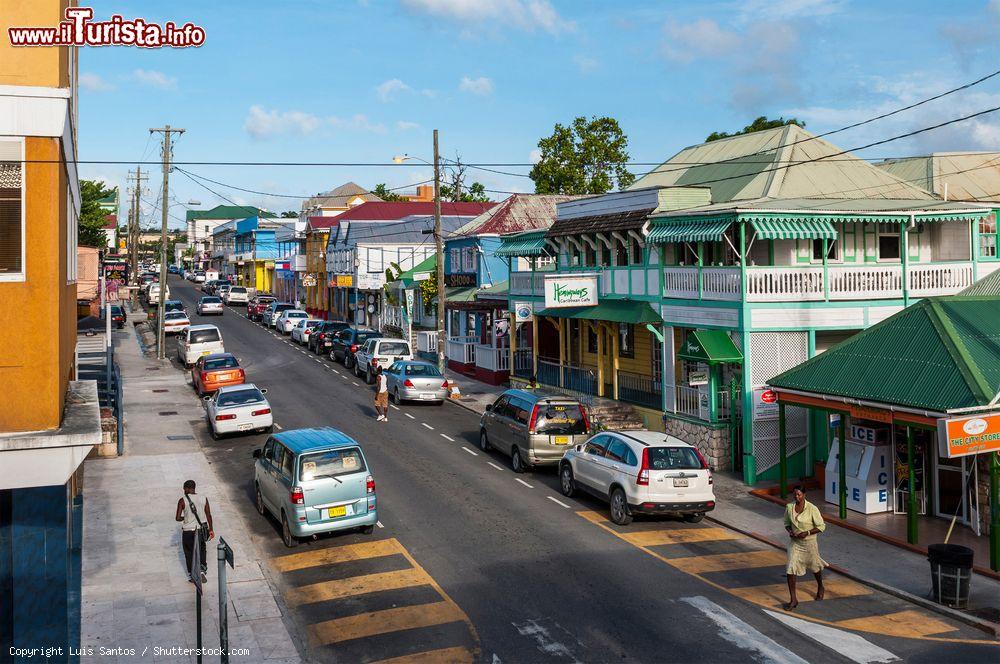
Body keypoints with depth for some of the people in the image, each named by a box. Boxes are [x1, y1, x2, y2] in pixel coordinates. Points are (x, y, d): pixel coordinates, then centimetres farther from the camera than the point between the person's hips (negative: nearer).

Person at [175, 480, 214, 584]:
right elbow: (209, 515, 0)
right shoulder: (204, 499, -4)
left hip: (188, 531, -2)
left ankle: (192, 575, 21)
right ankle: (202, 569, 5)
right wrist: (211, 529, 9)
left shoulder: (182, 500, -13)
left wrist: (184, 518, 8)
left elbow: (177, 518, -14)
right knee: (201, 550, 21)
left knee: (189, 552, 14)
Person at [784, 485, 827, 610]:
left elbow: (821, 526, -12)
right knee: (790, 570, -8)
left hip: (809, 542, -3)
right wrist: (790, 531, -11)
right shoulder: (789, 507, -5)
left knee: (814, 567, 19)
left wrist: (807, 533, -22)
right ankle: (793, 599, -1)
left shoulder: (812, 509, -18)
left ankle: (820, 588, 49)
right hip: (794, 542, 3)